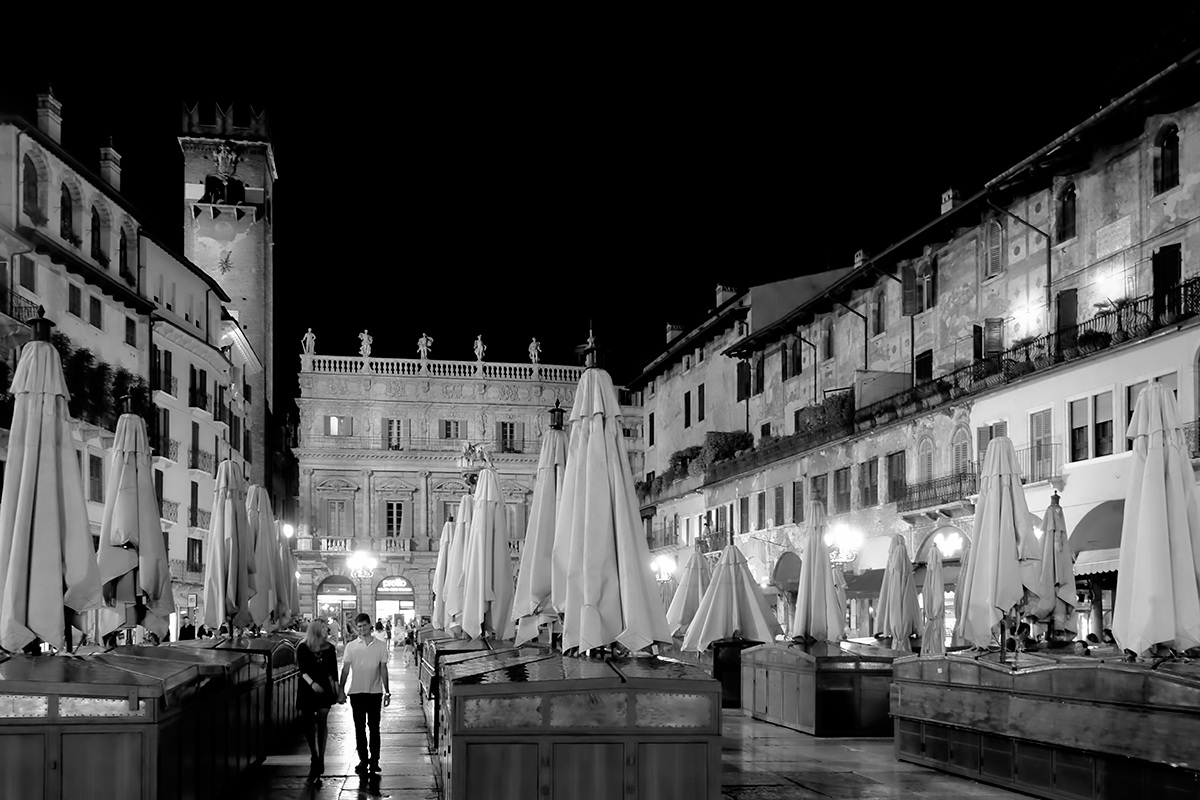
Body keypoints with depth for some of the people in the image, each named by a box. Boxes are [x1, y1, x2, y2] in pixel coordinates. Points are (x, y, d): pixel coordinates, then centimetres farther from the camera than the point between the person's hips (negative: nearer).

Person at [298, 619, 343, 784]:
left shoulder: (329, 649, 6)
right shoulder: (303, 648, -2)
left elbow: (333, 672, 9)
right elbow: (303, 670, -9)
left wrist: (337, 689, 6)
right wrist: (312, 683, -24)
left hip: (324, 689, 1)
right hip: (307, 689, -1)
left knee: (322, 723, -1)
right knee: (309, 724, 3)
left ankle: (320, 760, 4)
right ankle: (314, 758, 19)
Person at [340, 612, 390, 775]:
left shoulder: (380, 646, 3)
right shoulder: (351, 646, 2)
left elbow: (383, 669, 6)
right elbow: (345, 669, 4)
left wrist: (387, 691, 3)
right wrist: (341, 690, 0)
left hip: (375, 691, 0)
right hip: (356, 692, 1)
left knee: (374, 726, 2)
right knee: (359, 727, 5)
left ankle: (374, 760, 9)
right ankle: (363, 759, 12)